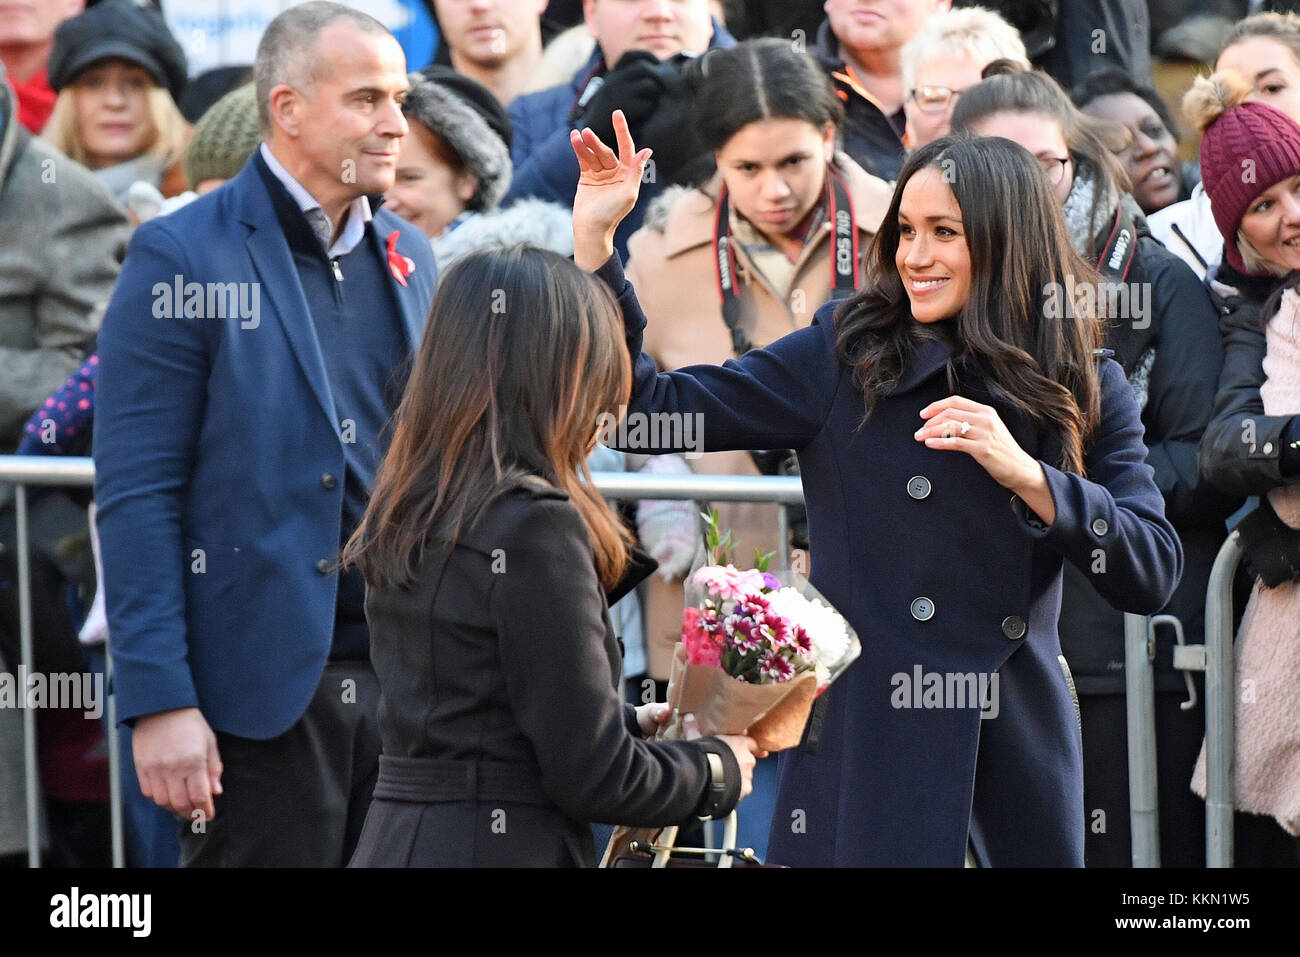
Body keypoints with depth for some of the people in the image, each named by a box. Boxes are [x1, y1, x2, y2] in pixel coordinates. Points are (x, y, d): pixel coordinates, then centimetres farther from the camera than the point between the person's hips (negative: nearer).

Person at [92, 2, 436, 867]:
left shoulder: (407, 258, 13)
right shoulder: (181, 260, -6)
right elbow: (137, 495, -10)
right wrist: (160, 701, -16)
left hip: (405, 682, 6)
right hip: (262, 690, -6)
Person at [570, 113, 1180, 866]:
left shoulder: (1088, 389, 5)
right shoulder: (844, 359, 2)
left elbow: (1155, 574, -3)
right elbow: (651, 408, -1)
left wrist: (1026, 474, -16)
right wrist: (595, 239, -8)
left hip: (1020, 741, 2)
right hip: (868, 740, -2)